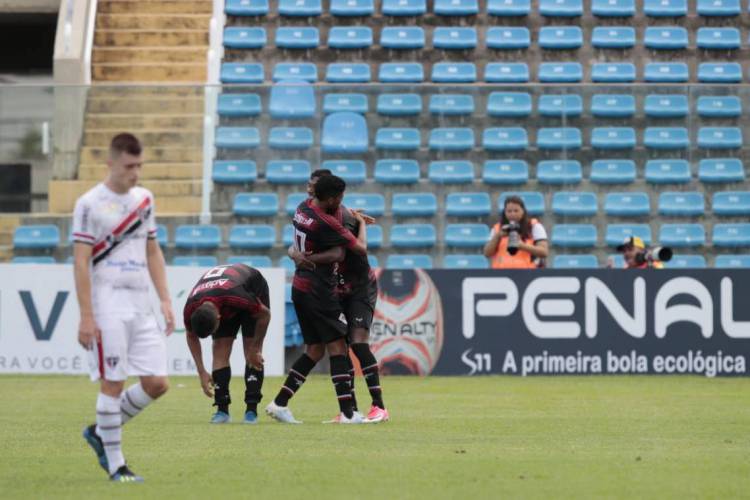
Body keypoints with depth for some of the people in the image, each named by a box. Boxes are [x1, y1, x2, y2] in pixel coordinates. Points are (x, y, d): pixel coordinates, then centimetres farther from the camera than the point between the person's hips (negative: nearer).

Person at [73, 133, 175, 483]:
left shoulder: (144, 199, 13)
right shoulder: (89, 204, -6)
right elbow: (80, 262, -8)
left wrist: (165, 300, 11)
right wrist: (86, 317, -13)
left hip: (141, 306, 6)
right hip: (107, 306, -6)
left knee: (157, 383, 1)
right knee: (112, 383, -4)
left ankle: (100, 432, 20)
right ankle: (115, 465, 5)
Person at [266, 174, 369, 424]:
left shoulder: (303, 207, 5)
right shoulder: (326, 223, -20)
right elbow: (361, 248, -13)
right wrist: (361, 222, 5)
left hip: (300, 288, 9)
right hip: (318, 290, -9)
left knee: (314, 350, 13)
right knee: (337, 347, -4)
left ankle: (279, 403, 10)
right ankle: (347, 413, -6)